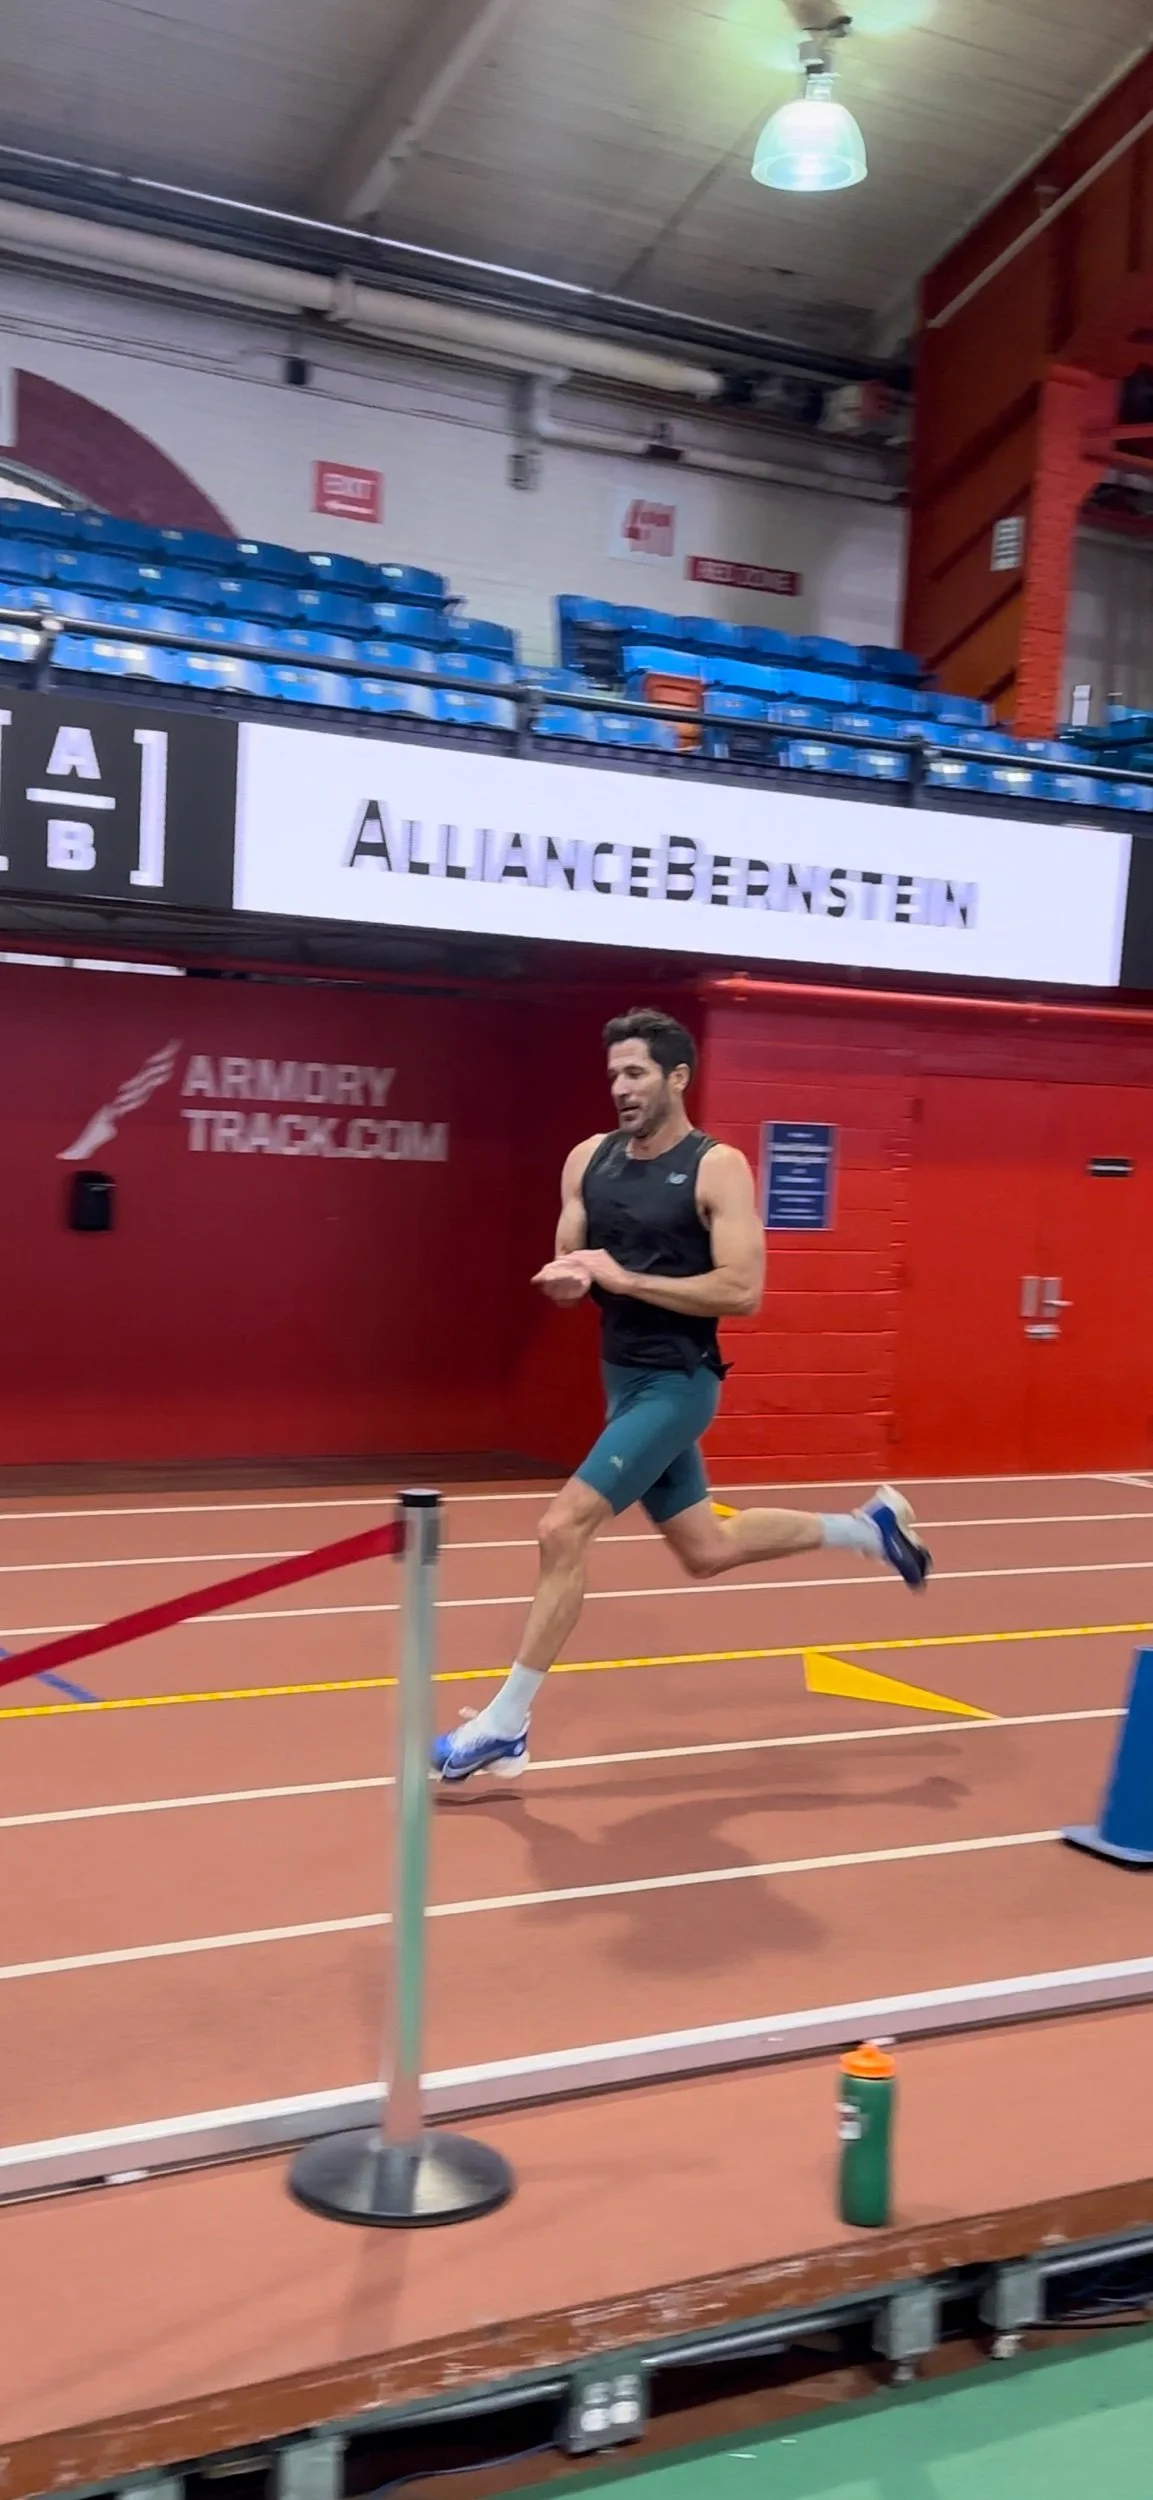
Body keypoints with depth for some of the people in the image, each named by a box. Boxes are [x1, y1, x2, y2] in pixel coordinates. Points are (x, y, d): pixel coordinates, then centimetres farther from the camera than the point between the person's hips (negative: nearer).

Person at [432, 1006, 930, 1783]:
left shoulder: (718, 1167, -13)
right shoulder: (588, 1160, 5)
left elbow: (743, 1291, -20)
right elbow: (570, 1269, 12)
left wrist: (624, 1278, -22)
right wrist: (564, 1280, -13)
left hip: (676, 1384, -8)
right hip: (625, 1379, 8)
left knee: (564, 1529, -16)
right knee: (707, 1551, 18)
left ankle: (505, 1725, -6)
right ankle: (866, 1526, 38)